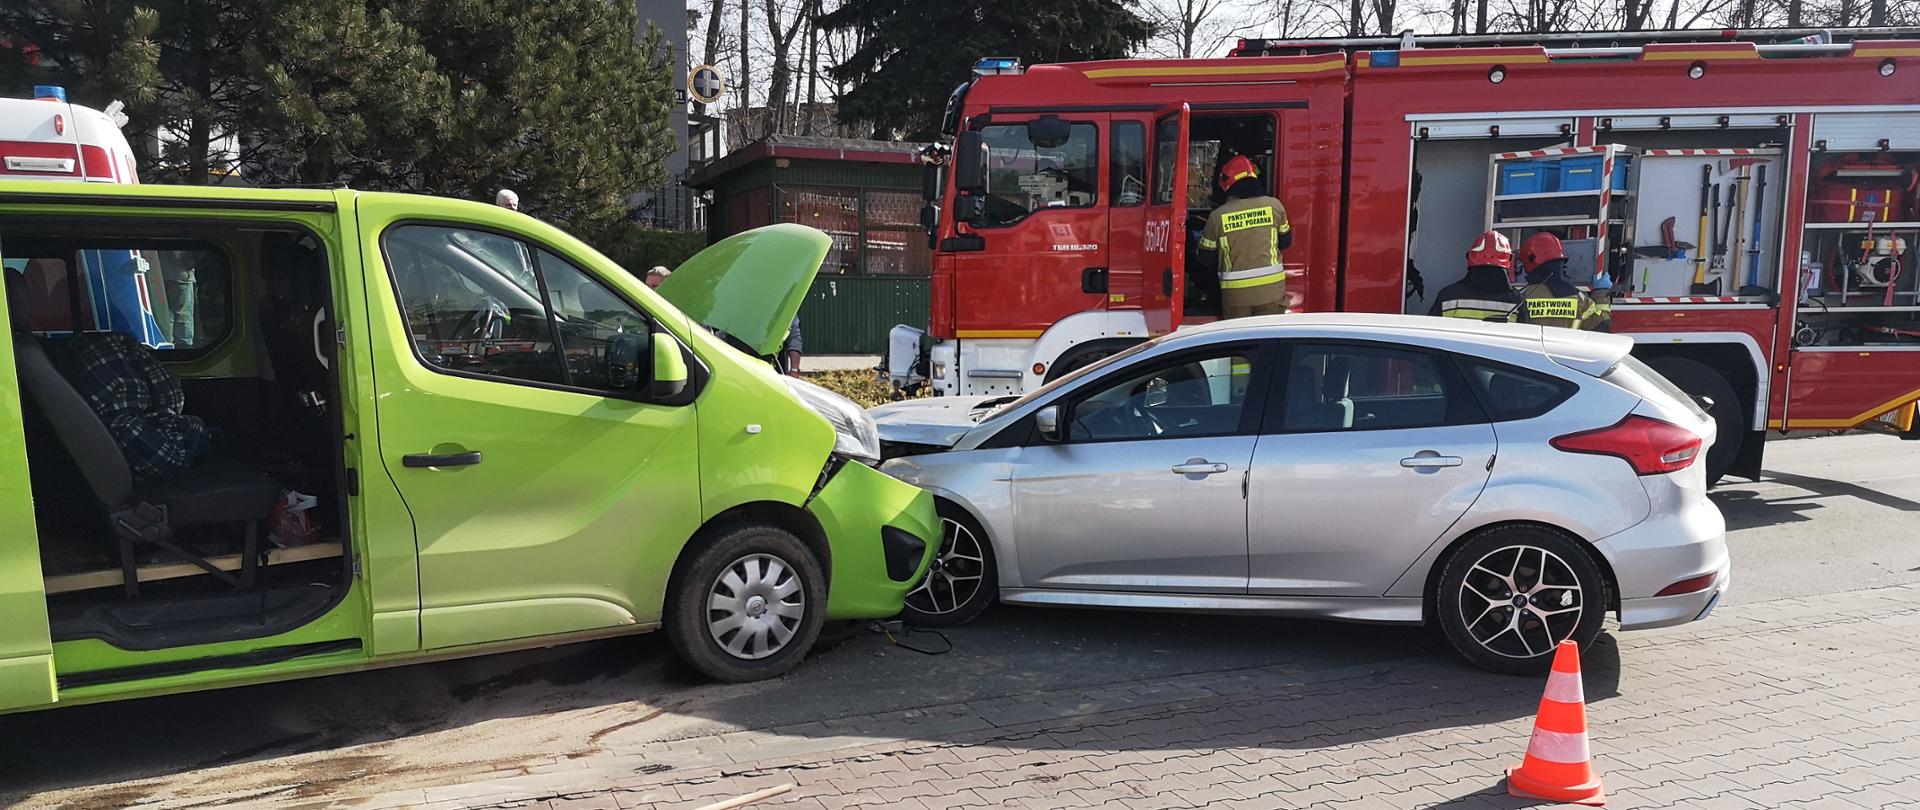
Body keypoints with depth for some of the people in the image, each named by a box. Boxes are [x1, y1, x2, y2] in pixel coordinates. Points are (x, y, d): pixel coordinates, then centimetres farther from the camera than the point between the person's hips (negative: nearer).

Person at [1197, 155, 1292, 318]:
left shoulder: (1217, 216, -6)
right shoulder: (1274, 205, -2)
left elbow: (1206, 258, 4)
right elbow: (1285, 241, 12)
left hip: (1236, 295, -1)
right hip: (1271, 289, 1)